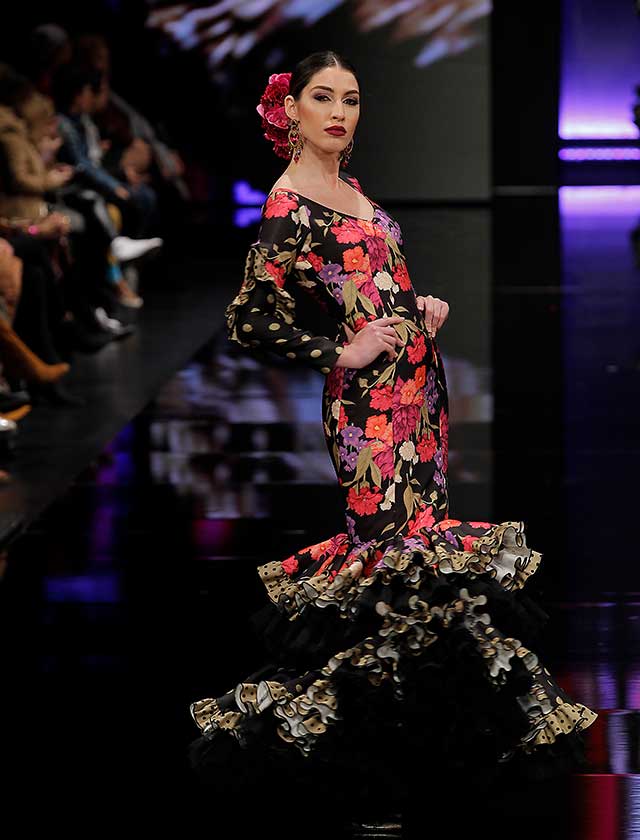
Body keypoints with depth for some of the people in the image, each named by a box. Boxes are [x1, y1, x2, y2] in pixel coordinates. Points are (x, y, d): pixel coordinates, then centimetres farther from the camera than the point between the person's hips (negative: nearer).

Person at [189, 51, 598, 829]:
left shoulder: (352, 188, 14)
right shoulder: (289, 204, -14)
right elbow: (249, 322, -19)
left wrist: (422, 307, 9)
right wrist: (340, 353, -15)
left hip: (416, 384, 9)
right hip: (371, 396, -9)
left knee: (418, 525, 11)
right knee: (391, 538, -9)